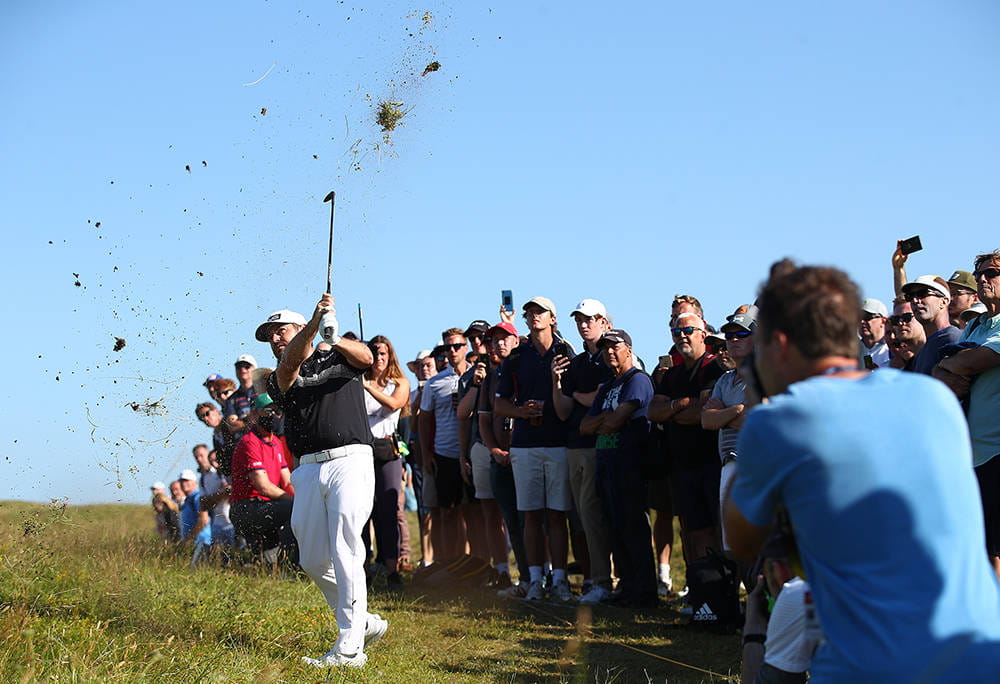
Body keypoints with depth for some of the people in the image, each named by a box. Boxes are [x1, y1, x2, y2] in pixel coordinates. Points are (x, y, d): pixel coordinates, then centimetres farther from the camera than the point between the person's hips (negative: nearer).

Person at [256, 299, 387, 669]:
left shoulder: (341, 358, 13)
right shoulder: (278, 380, 16)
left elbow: (365, 356, -10)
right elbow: (290, 364, -7)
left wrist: (335, 339, -31)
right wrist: (315, 323, -23)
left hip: (350, 461, -5)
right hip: (308, 470, 5)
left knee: (345, 551, -15)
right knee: (313, 561, 6)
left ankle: (349, 648, -15)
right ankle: (365, 623, 25)